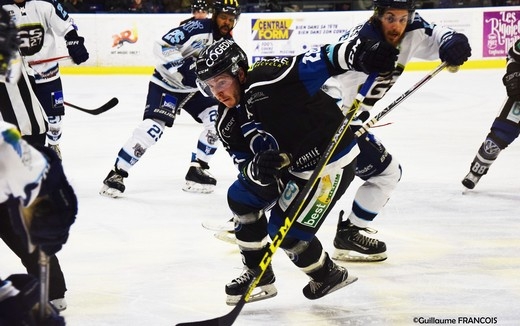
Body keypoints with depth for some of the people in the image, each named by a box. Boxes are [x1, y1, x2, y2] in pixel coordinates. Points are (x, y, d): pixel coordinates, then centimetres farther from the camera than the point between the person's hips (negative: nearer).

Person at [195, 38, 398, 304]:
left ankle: (328, 275, 17)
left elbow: (322, 61, -34)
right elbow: (244, 167, -3)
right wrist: (257, 168, -27)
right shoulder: (227, 123, -3)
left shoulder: (268, 80, -28)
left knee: (285, 231, -9)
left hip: (331, 163, -9)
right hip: (290, 164, 9)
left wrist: (359, 54, -51)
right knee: (241, 197, 12)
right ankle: (258, 275, 24)